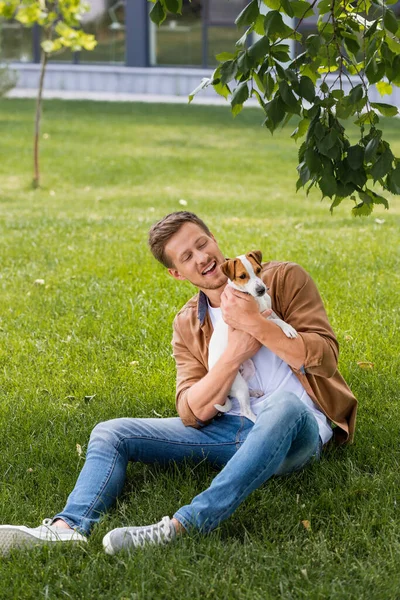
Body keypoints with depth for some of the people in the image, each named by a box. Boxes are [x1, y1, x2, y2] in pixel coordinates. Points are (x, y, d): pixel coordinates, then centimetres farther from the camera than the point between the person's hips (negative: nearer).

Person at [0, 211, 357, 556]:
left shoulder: (284, 279, 1)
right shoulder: (188, 325, 11)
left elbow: (325, 357, -10)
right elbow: (192, 413, -1)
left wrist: (256, 323, -19)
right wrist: (236, 353, -14)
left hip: (296, 427, -4)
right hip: (228, 430, 5)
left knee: (283, 406, -41)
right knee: (110, 434, -6)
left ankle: (179, 528, -50)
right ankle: (69, 527, -34)